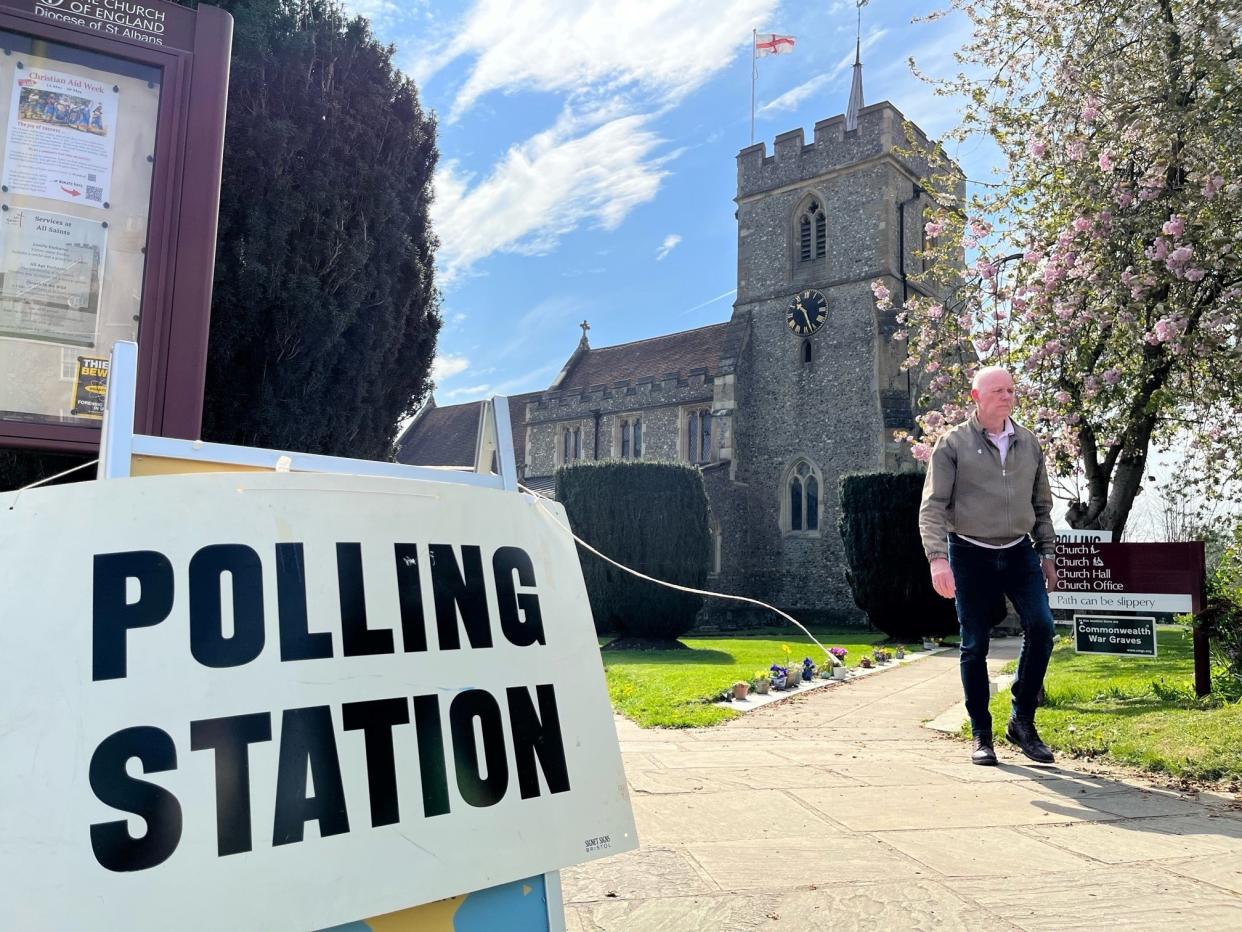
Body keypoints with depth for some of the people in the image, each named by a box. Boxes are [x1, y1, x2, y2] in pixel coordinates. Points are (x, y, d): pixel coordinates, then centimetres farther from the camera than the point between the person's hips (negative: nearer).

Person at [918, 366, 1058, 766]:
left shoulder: (1029, 443, 9)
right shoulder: (954, 443, -5)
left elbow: (1042, 504, 17)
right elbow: (932, 507, -10)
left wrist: (1047, 554, 14)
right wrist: (937, 558, -21)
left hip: (1019, 553, 4)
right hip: (970, 555, -3)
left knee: (1041, 626, -12)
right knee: (975, 646, 2)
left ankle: (1022, 721, 6)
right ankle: (981, 735, 14)